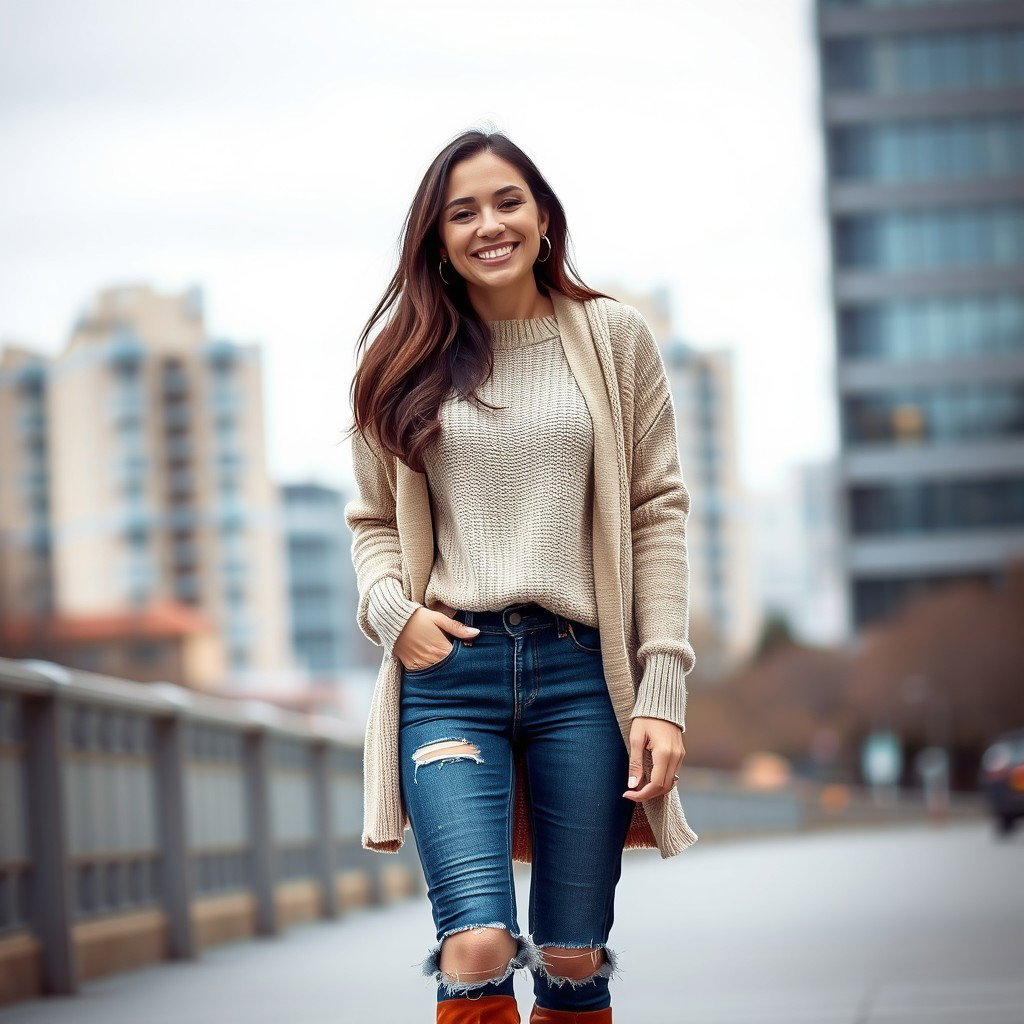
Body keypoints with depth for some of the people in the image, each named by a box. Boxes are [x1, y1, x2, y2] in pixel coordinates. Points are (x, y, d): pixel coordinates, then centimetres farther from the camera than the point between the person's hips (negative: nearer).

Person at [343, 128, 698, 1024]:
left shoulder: (614, 338, 7)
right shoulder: (404, 362, 10)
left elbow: (658, 513, 4)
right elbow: (373, 520, 15)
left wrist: (664, 689, -3)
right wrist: (391, 607, -7)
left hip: (582, 671, 0)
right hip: (448, 672, 0)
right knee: (478, 946, -17)